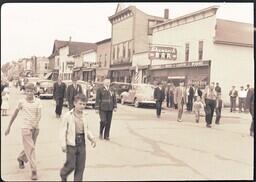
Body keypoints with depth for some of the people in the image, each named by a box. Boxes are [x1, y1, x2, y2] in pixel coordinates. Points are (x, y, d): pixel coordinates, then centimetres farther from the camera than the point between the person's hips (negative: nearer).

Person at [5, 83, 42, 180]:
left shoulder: (37, 101, -3)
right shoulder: (22, 102, -4)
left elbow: (39, 115, -10)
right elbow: (15, 114, 5)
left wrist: (34, 125, -25)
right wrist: (9, 127, 8)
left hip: (35, 128, 3)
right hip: (26, 128, -3)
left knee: (29, 148, 17)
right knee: (30, 149, -8)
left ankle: (21, 158, 48)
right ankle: (33, 171, -4)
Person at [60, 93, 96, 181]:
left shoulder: (84, 116, 7)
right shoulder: (67, 116, -8)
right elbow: (63, 130, -8)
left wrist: (92, 138, -1)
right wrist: (63, 144, -13)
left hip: (82, 143, 5)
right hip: (71, 144, -4)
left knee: (80, 167, 7)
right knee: (71, 165, 0)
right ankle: (63, 175, 32)